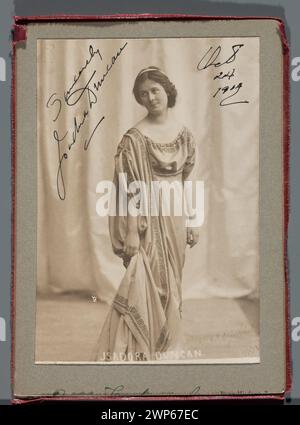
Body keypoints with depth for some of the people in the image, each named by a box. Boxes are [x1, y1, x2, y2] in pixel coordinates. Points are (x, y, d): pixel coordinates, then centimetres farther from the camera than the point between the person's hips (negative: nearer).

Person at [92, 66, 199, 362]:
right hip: (149, 218, -6)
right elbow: (130, 188, -14)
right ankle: (137, 351, 3)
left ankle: (165, 346, 26)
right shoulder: (135, 138, -11)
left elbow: (187, 183, 12)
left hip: (175, 218, 6)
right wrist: (131, 231, -17)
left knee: (169, 282, 13)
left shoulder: (184, 134, 7)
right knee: (146, 282, -6)